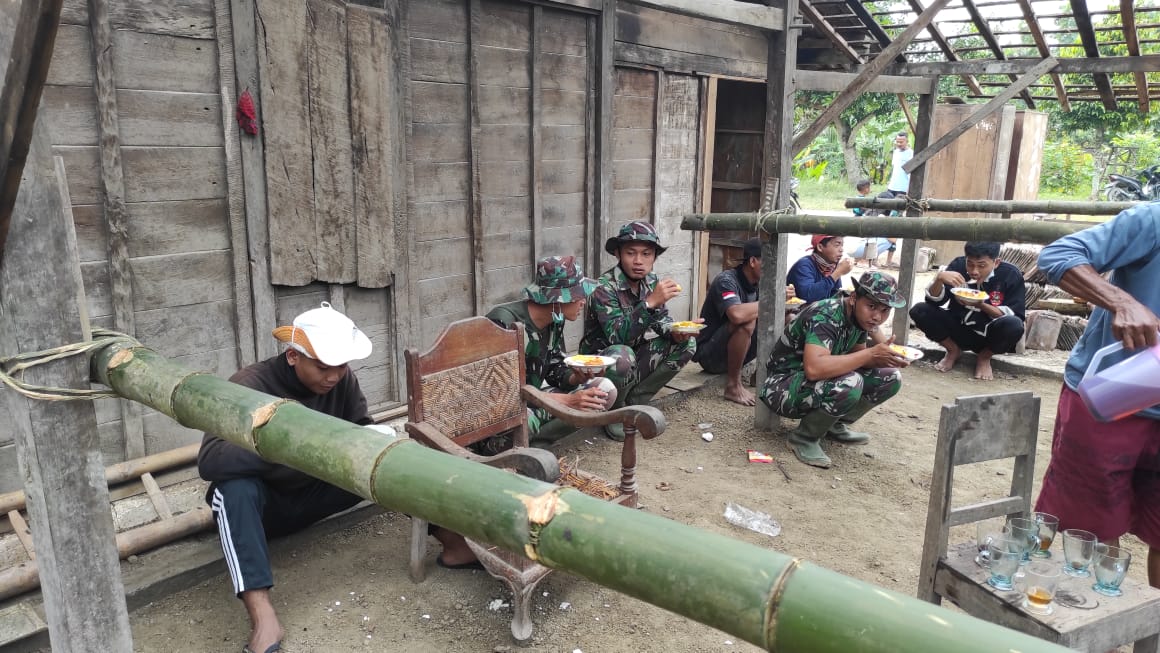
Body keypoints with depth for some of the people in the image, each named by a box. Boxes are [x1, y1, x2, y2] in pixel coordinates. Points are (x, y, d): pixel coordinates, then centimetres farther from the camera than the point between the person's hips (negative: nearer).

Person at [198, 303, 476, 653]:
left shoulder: (342, 379, -12)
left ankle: (454, 542, -13)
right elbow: (210, 459, -35)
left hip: (316, 492, 4)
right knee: (236, 488, -37)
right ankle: (262, 618, -44)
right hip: (264, 504, -4)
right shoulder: (250, 385, -25)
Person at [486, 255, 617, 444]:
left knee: (605, 389, -4)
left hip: (532, 400, 8)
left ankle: (532, 441, -8)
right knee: (522, 419, -42)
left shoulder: (554, 319, 0)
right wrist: (567, 401, -27)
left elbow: (555, 370, 9)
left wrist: (577, 378, -15)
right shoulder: (504, 323, -25)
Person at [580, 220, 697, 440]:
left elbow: (662, 320, 4)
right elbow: (617, 336, -34)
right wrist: (650, 303, -43)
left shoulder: (651, 282, -2)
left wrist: (675, 332, -20)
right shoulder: (604, 288, -23)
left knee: (686, 344, -5)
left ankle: (635, 401, 1)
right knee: (623, 356, -38)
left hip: (635, 357, 7)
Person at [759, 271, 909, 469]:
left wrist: (886, 357, -16)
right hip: (783, 386, -8)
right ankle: (804, 437, -11)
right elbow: (814, 368, -43)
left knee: (890, 378, -3)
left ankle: (834, 425, 11)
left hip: (821, 384, 8)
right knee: (848, 384, -35)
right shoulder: (825, 316, -28)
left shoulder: (860, 315, -3)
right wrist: (871, 354, -35)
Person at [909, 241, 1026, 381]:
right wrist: (939, 278, -32)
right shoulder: (959, 265, -10)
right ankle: (953, 350, 6)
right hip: (959, 330, 2)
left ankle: (984, 357, -1)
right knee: (919, 310, -21)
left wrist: (981, 305, -30)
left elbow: (1014, 317, -16)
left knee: (1013, 326, -35)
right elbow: (934, 300, -11)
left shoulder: (1011, 275, -15)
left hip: (989, 336, -2)